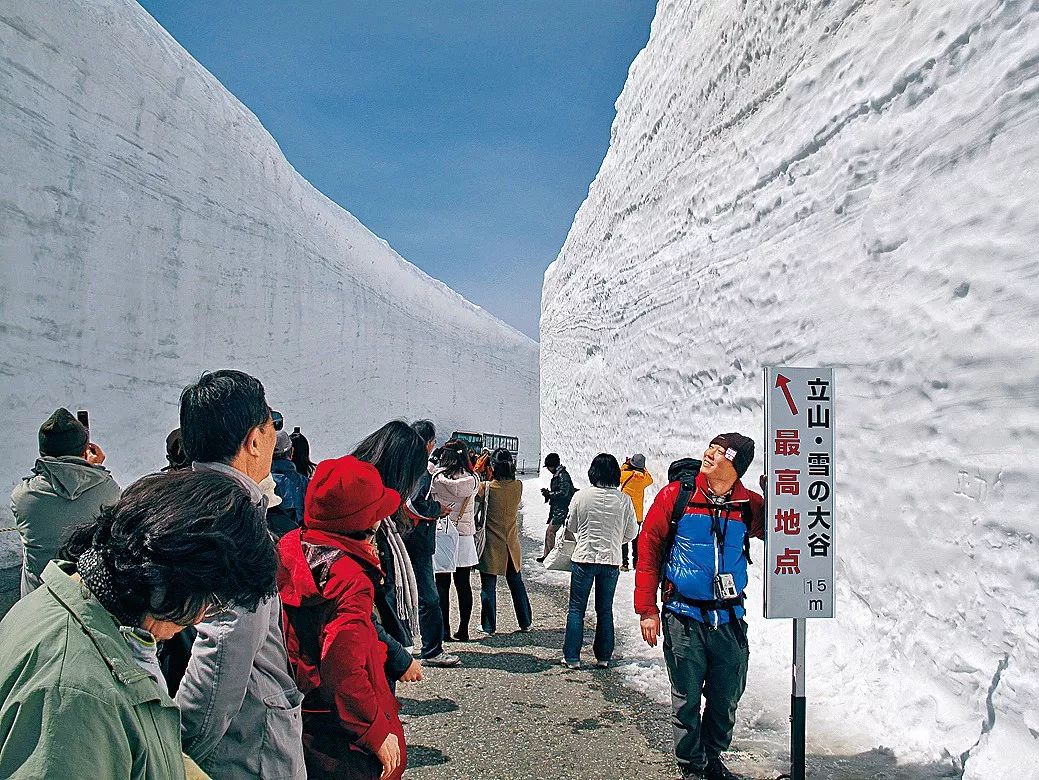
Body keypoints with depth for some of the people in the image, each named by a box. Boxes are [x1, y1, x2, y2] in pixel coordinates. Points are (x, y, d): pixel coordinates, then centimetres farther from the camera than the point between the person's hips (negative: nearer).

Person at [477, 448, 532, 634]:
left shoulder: (486, 487, -17)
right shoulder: (518, 486, -8)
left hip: (491, 545, -4)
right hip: (511, 544, 4)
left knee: (489, 586, 8)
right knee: (516, 583, 18)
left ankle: (488, 625, 16)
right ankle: (525, 623, 26)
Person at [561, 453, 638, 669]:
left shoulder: (581, 496, -10)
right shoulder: (624, 500, -7)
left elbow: (571, 526, 4)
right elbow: (632, 533, 3)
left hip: (584, 557, -2)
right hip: (611, 561, 2)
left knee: (576, 609, 9)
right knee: (605, 610, 15)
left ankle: (572, 657, 10)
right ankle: (603, 657, 20)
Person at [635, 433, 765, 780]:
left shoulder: (749, 505, -1)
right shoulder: (676, 496, -7)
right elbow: (648, 547, -3)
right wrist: (647, 608, -5)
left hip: (729, 620, 3)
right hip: (683, 618, -2)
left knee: (726, 699, 15)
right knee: (687, 698, 10)